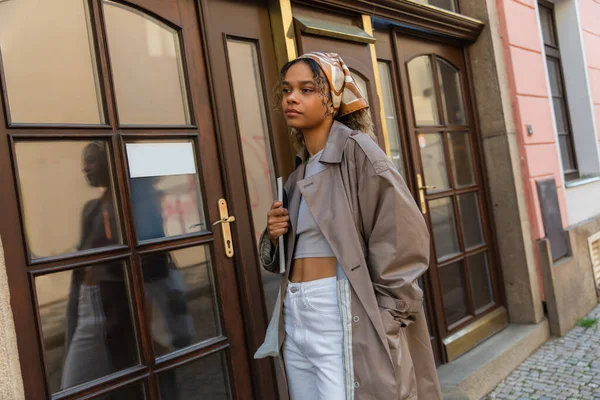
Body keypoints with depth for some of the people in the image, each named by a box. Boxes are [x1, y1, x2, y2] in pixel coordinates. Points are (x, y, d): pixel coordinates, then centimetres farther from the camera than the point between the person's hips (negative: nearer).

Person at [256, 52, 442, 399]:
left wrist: (381, 324, -12)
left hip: (342, 319, -6)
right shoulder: (299, 174, 12)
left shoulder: (355, 149, -8)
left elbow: (403, 237, -15)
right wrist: (274, 236, -2)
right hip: (295, 321, 7)